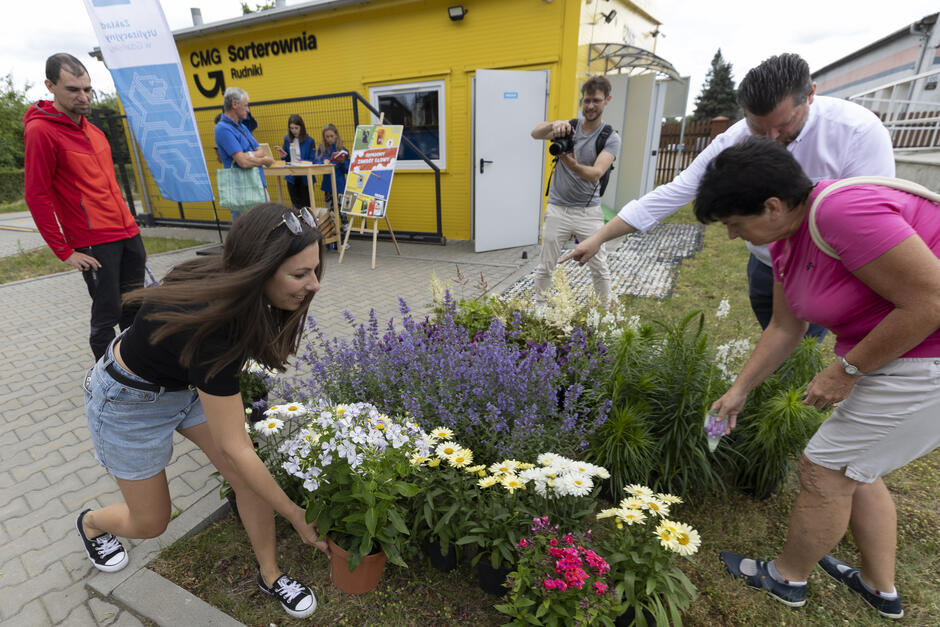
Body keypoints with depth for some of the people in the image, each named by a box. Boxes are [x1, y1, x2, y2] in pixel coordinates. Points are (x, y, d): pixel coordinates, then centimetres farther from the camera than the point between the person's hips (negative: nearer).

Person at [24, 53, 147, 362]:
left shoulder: (91, 129, 15)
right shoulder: (41, 131, -8)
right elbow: (37, 197, -10)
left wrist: (131, 227, 19)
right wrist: (64, 251, -11)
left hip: (128, 233, 7)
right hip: (94, 244, -7)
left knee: (134, 308, 12)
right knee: (107, 314, -2)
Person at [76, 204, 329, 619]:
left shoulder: (231, 284, -22)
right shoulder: (210, 325, -42)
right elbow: (234, 447, -33)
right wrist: (295, 515, -22)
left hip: (189, 381, 6)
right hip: (131, 399, -5)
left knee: (250, 478, -2)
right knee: (150, 522, 13)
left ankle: (270, 575, 20)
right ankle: (91, 523, 48)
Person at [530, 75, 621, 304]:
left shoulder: (611, 138, -3)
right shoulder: (568, 127, 3)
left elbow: (595, 174, -19)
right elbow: (535, 134, -16)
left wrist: (571, 163, -39)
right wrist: (555, 123, -38)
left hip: (589, 212, -1)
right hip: (557, 209, 1)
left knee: (600, 268, 6)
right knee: (544, 267, 6)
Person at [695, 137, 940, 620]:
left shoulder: (843, 210, -27)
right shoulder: (787, 243, 1)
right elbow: (784, 329, 9)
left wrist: (846, 370, -18)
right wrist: (738, 390, 13)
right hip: (893, 353, 9)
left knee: (823, 470, 1)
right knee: (855, 469, 20)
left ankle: (788, 578, 26)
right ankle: (880, 588, 41)